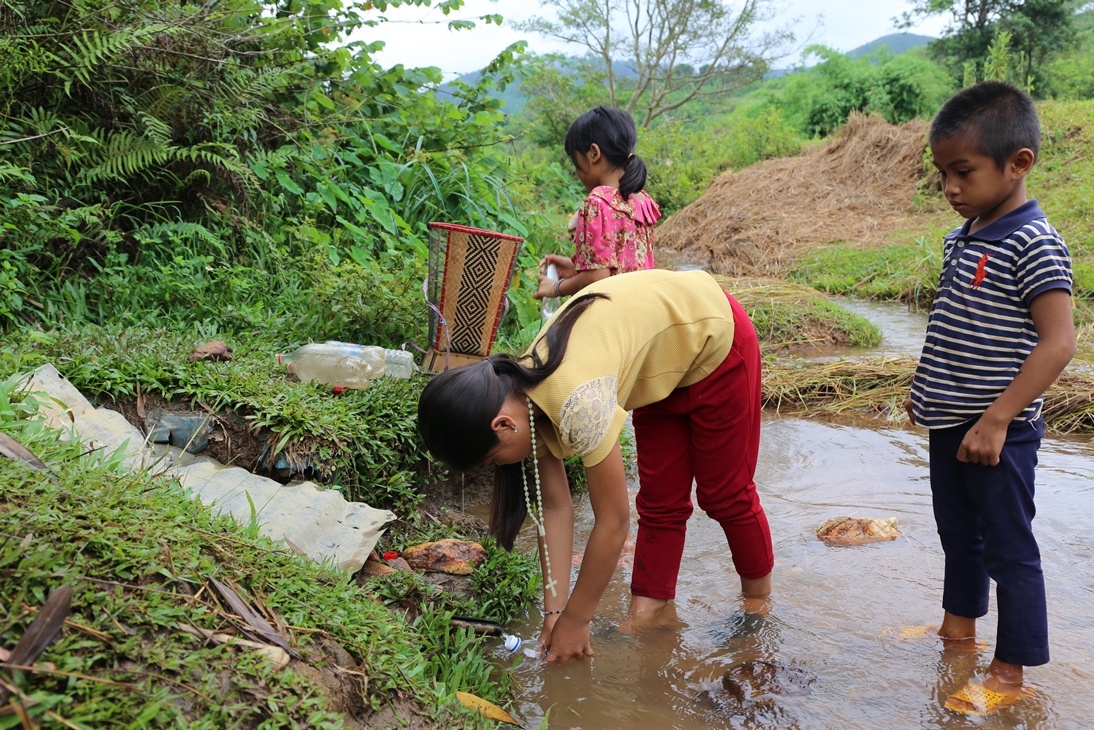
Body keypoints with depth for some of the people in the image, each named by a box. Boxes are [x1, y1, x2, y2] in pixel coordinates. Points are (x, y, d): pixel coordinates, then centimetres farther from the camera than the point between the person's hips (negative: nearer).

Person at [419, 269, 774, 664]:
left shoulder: (576, 404, -38)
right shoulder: (523, 398, -14)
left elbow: (613, 522, -30)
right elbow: (555, 507, -8)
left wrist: (575, 621, -19)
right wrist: (555, 610, -9)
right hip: (664, 358, 6)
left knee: (724, 493, 7)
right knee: (659, 498, 7)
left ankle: (759, 600, 30)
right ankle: (648, 613, 17)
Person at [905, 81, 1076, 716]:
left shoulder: (1034, 245, -18)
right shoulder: (962, 239, 8)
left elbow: (1057, 343, -23)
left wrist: (996, 420, -25)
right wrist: (927, 390, 17)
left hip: (999, 432, -8)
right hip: (950, 424, 8)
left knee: (1009, 548, 4)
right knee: (958, 534, 22)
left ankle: (1010, 673, 17)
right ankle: (959, 628, 40)